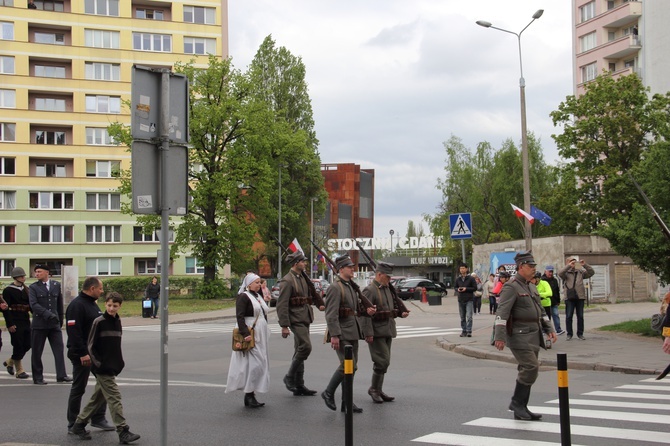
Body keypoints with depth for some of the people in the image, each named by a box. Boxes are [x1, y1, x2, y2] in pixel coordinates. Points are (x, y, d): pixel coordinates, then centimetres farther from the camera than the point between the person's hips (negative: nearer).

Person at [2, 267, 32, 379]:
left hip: (26, 321, 6)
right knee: (18, 346, -4)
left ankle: (10, 362, 28)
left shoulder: (26, 289, 13)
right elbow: (5, 308, -10)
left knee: (27, 345, 6)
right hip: (15, 322, -6)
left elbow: (30, 305, 16)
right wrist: (10, 324, -15)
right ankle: (19, 371, 8)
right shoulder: (8, 290, -6)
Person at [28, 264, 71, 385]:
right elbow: (33, 304, -13)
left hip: (54, 324, 2)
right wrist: (48, 314, -22)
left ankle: (61, 375, 2)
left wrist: (60, 319, 14)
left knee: (59, 349, -2)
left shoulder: (56, 285, 9)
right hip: (39, 324, -2)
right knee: (37, 352, 3)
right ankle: (38, 377, 12)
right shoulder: (33, 287, -1)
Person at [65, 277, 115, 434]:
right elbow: (73, 331, -23)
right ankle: (73, 425, 10)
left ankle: (98, 419, 19)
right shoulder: (77, 305, -16)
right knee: (78, 389, 1)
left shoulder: (93, 304, 16)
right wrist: (82, 353, -26)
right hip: (82, 355, -9)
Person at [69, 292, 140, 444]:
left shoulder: (118, 321, 10)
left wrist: (120, 362, 12)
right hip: (103, 368, -7)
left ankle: (79, 424, 27)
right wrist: (99, 363, -14)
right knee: (114, 397, -10)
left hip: (113, 367, 7)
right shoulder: (99, 322, -10)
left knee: (98, 397, 14)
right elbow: (91, 346, -8)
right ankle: (123, 431, -10)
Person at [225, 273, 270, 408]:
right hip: (250, 336, -9)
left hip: (261, 336, 9)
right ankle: (249, 396, -9)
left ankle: (251, 397, 13)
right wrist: (245, 334, -27)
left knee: (260, 365, 8)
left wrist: (265, 334, 20)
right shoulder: (243, 297, -10)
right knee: (253, 364, -14)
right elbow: (240, 317, -19)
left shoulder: (258, 296, 17)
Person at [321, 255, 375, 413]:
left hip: (353, 332, 9)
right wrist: (334, 335, -25)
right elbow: (331, 314, -20)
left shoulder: (351, 286, 15)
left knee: (352, 366, 9)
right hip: (342, 333, -9)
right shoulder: (335, 288, -14)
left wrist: (366, 311, 5)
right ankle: (328, 393, 6)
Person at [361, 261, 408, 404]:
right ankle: (374, 389, 6)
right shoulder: (369, 290, -14)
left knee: (385, 362, 11)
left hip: (387, 332, 9)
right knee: (382, 361, -10)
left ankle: (378, 390, 20)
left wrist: (401, 313, 5)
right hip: (376, 333, -9)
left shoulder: (387, 288, 13)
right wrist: (368, 333, -22)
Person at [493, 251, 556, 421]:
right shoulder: (511, 287, -12)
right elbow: (502, 312, -20)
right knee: (531, 367, -16)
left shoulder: (531, 287, 17)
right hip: (519, 335, -9)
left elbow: (540, 310, 25)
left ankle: (520, 410, 15)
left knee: (527, 371, 9)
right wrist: (500, 336, -28)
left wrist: (549, 329, 17)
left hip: (533, 336, 9)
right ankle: (517, 402, -2)